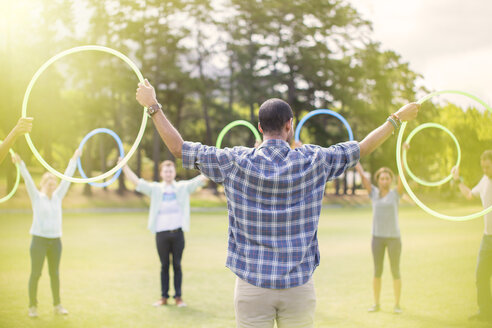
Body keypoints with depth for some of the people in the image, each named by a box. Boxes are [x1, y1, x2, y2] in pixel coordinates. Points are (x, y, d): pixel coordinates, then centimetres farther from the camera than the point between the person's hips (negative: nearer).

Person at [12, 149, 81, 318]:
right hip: (39, 240, -4)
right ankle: (33, 306, 10)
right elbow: (27, 179, -14)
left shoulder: (57, 196, 8)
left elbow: (67, 178, 9)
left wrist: (74, 159, 11)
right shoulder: (36, 196, -1)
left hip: (55, 240, 4)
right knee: (35, 273, -1)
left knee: (55, 273, 10)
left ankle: (57, 305, 18)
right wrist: (20, 163, -26)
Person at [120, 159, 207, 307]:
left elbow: (201, 179, 0)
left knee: (177, 265, 6)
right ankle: (164, 297, 15)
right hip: (161, 233, 0)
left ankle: (178, 297, 13)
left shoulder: (183, 187, 7)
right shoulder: (155, 189, 7)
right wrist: (124, 166, -10)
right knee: (164, 266, 8)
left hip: (178, 232, 0)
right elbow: (136, 181, 0)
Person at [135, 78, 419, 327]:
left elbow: (179, 148, 3)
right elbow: (362, 149, 10)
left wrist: (153, 106, 15)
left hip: (252, 285, 0)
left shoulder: (235, 162, -4)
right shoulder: (313, 161, -3)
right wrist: (398, 118, 24)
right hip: (299, 285, 0)